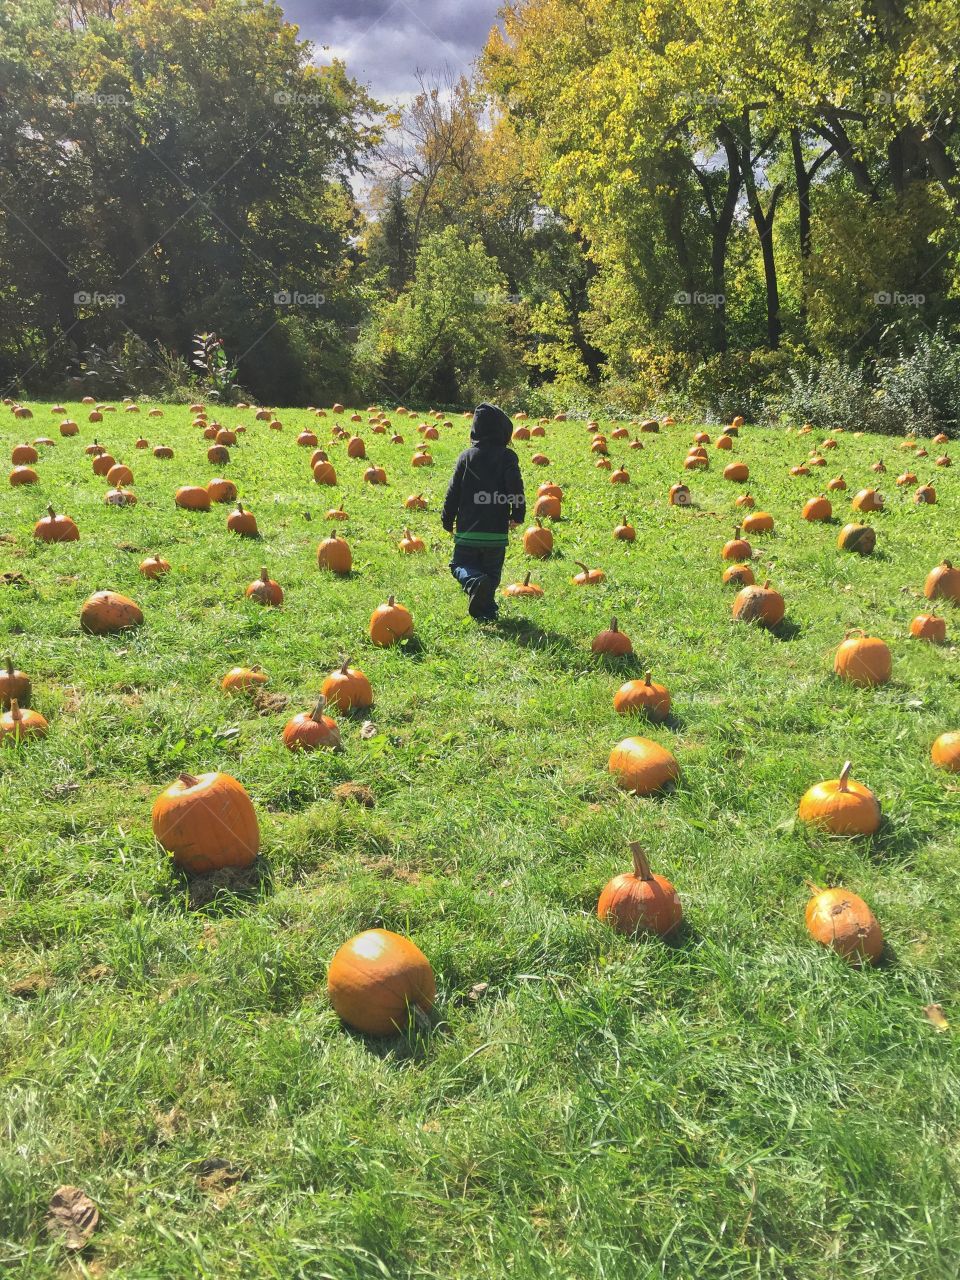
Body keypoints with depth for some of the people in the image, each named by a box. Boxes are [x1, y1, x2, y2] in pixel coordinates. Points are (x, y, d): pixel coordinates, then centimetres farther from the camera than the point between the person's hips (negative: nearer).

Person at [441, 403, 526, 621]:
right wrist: (517, 514, 5)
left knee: (460, 565, 12)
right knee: (492, 573, 15)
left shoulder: (466, 456, 1)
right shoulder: (507, 457, -3)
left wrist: (447, 520, 13)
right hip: (497, 531, 0)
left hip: (468, 530, 0)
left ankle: (475, 582, -20)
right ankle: (487, 610, 3)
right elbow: (516, 488, -11)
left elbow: (453, 492, 3)